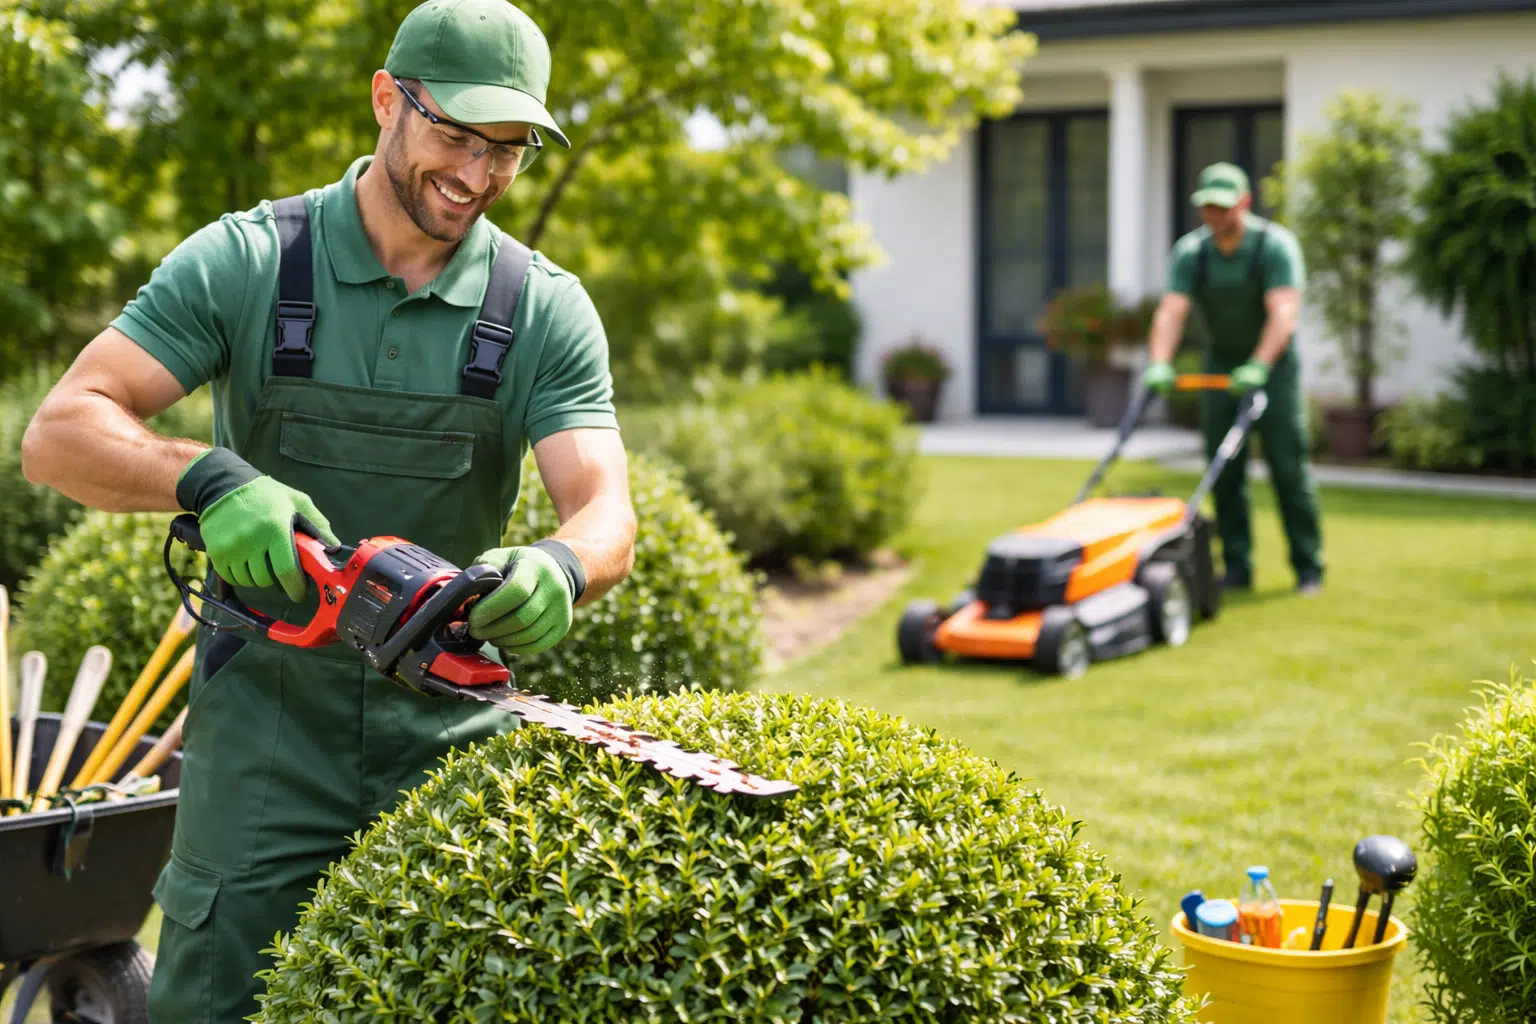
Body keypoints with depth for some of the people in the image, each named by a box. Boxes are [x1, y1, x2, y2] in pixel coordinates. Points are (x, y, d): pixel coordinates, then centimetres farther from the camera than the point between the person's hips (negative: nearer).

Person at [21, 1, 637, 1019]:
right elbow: (57, 434, -12)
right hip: (267, 726, -2)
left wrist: (560, 568, -34)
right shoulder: (245, 263, -5)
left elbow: (605, 510, -10)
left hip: (456, 730, 2)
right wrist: (210, 479, -32)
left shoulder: (545, 310, 0)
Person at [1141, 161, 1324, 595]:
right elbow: (1171, 311, -18)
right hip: (1222, 365, 4)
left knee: (1289, 468, -6)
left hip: (1272, 365, -4)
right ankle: (1236, 568, 7)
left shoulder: (1275, 245, -19)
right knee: (1224, 472, 1)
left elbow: (1283, 313, -30)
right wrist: (1159, 365, -35)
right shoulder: (1190, 252, -8)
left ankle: (1308, 568, 1)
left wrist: (1258, 367, -42)